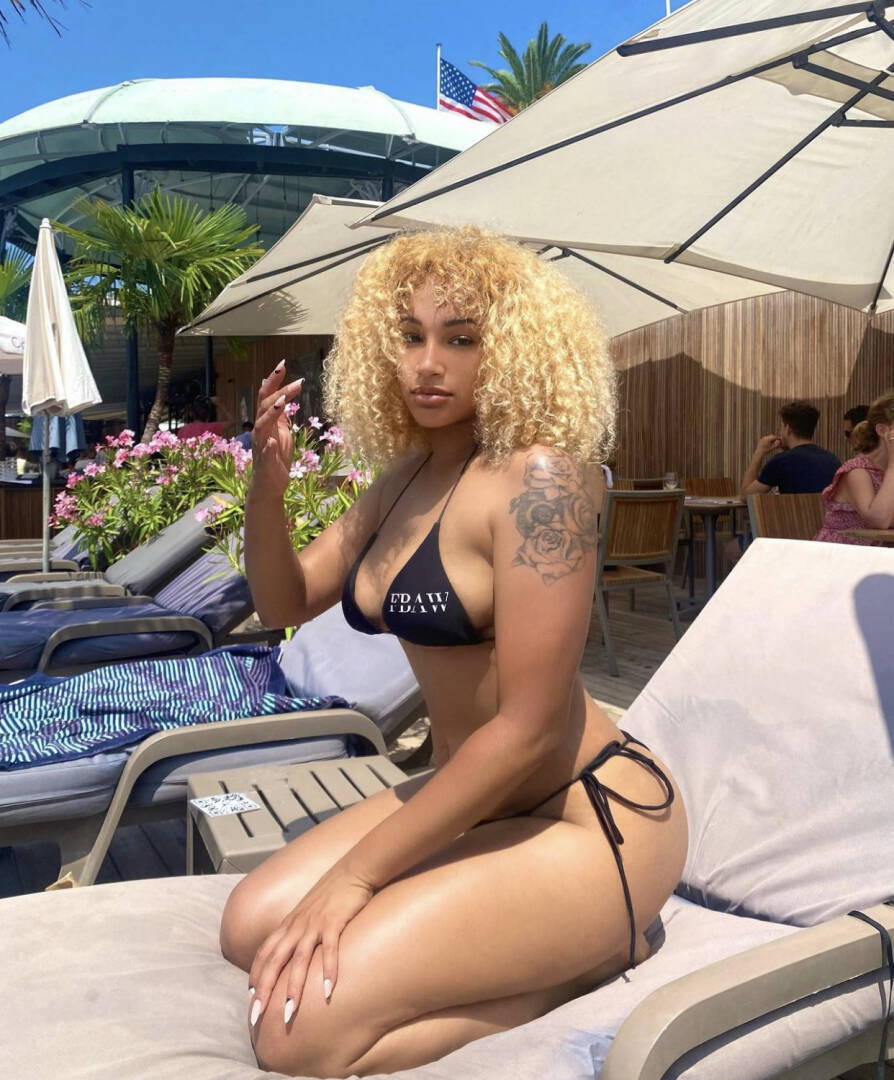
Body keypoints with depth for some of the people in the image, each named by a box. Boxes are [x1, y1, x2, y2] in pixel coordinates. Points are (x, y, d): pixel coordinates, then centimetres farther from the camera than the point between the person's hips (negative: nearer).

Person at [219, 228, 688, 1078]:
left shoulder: (534, 478, -20)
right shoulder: (403, 479, 6)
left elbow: (527, 728, -23)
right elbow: (285, 603, 12)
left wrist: (354, 875, -18)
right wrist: (267, 486, -9)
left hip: (586, 817, -8)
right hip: (470, 798, 9)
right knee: (250, 929, 2)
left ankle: (593, 958, 0)